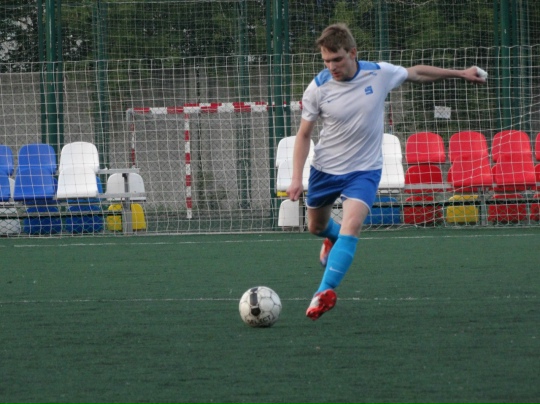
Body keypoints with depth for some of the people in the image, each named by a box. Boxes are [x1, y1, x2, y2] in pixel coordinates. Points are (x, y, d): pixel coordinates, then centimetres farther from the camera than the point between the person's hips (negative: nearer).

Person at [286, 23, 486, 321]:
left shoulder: (380, 74, -14)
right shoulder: (317, 88, -15)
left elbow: (416, 73, 6)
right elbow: (304, 135, -5)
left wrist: (460, 74, 14)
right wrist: (296, 179, -14)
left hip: (364, 170, -2)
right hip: (325, 169, 2)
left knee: (351, 226, -25)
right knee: (316, 227, 21)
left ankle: (326, 291, -29)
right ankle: (333, 237, 59)